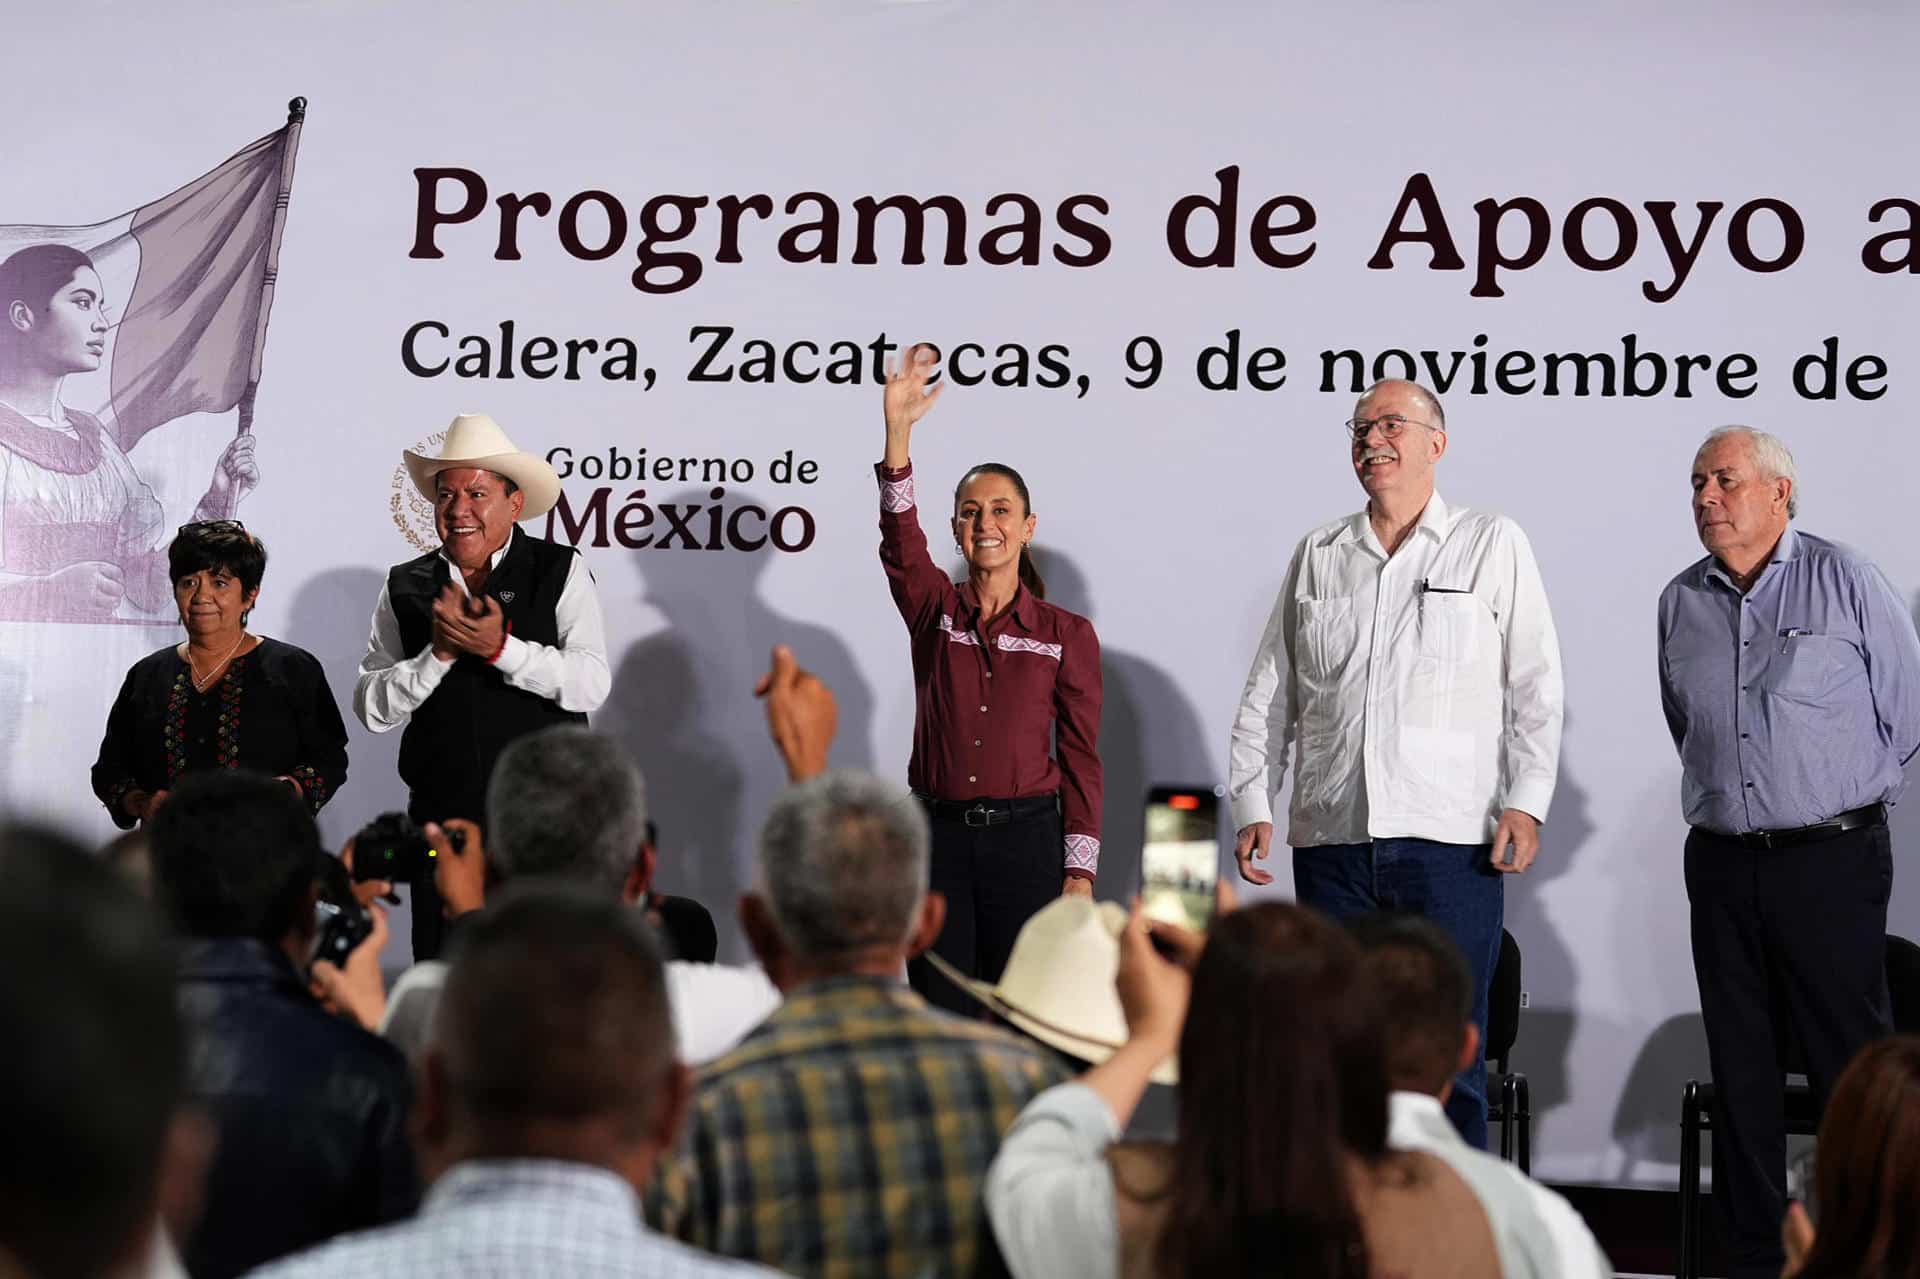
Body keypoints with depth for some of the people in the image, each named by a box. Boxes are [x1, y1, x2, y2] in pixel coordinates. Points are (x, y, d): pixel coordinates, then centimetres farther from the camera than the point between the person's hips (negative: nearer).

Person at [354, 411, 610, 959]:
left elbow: (592, 683, -11)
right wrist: (439, 651, -13)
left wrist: (501, 647, -21)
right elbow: (371, 709, 1)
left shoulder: (560, 572, 0)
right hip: (442, 819, 2)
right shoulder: (404, 587, 7)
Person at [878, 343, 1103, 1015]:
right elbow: (900, 543, -13)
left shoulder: (1067, 633, 4)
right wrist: (897, 432, -27)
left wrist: (1080, 872, -4)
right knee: (940, 1014, 2)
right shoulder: (936, 612, 7)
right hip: (938, 833, 1)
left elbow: (1081, 757, 3)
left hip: (1026, 836, -1)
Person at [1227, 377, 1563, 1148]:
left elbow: (1536, 687, 3)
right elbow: (1268, 693, 17)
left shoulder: (1493, 546, 6)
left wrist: (1525, 803, -7)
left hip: (1453, 844, -3)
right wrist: (1253, 803, 7)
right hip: (1332, 844, 3)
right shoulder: (1318, 556, 15)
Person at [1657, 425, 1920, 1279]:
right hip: (1721, 863, 5)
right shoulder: (1681, 602, 9)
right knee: (1740, 1070, 8)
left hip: (1830, 859, -4)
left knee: (1850, 1064, -5)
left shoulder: (1845, 582, -4)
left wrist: (1841, 792, 9)